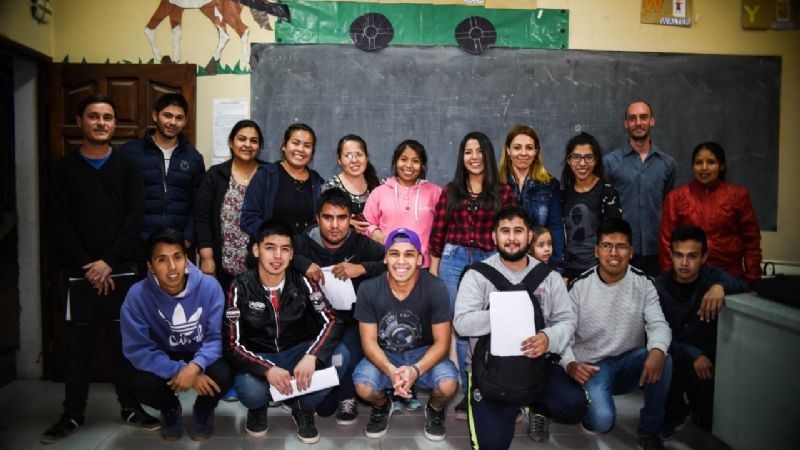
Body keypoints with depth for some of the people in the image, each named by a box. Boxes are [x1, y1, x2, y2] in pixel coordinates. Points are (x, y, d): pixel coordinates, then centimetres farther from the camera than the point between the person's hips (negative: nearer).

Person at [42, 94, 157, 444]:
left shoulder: (128, 166, 5)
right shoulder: (63, 168, 5)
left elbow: (135, 218, -3)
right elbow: (58, 224, -2)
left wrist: (109, 262, -12)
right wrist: (88, 265, -10)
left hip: (121, 270, 0)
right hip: (78, 272, 0)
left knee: (124, 341, 7)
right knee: (78, 344, 8)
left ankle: (131, 407, 21)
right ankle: (73, 414, 22)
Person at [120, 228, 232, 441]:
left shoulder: (209, 286, -21)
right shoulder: (137, 295, -21)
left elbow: (217, 337, -16)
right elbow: (137, 349, -19)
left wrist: (195, 366, -36)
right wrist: (179, 370, -31)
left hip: (201, 357, 0)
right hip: (164, 360, 1)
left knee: (222, 376, -31)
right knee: (144, 384, -30)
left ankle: (203, 410, 9)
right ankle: (170, 410, 10)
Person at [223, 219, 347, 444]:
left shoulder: (302, 282, -11)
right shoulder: (241, 286, -15)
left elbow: (333, 322, -17)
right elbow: (231, 345, -18)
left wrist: (311, 357, -35)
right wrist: (268, 369, -34)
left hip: (296, 353, 2)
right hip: (259, 358, -2)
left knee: (339, 356, -26)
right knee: (251, 392, -35)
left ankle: (304, 407, 2)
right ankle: (259, 407, 6)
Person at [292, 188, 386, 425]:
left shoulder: (361, 244, -2)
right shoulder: (303, 243, -2)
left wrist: (362, 268, -23)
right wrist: (302, 263, -22)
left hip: (352, 322, 1)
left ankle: (347, 396, 7)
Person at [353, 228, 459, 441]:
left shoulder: (435, 288, -20)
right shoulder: (368, 289, -18)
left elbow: (442, 342, -16)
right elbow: (369, 341, -13)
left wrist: (416, 370, -33)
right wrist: (391, 371, -32)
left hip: (423, 353, 0)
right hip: (384, 355, 1)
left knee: (447, 385, -29)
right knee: (363, 387, -28)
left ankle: (435, 409, 11)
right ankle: (382, 406, 11)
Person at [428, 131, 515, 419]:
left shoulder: (504, 192, 4)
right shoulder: (451, 191, 8)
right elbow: (437, 233, 7)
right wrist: (433, 271, 5)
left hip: (489, 263, -1)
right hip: (453, 261, 2)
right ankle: (468, 392, 18)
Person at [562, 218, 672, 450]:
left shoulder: (644, 283, -3)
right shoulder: (579, 286, -8)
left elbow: (658, 324, -13)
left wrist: (657, 350, -36)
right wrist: (570, 364, -28)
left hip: (630, 361, 3)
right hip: (592, 366, -2)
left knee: (664, 360, -30)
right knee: (601, 420, -28)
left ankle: (649, 431, -7)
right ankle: (596, 412, 13)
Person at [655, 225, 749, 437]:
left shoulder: (714, 276, -3)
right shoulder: (659, 287, -5)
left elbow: (742, 287, -24)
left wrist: (720, 286, -45)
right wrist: (692, 354, -27)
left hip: (707, 358, 0)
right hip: (674, 358, 0)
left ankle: (702, 415, 21)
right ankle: (674, 413, 3)